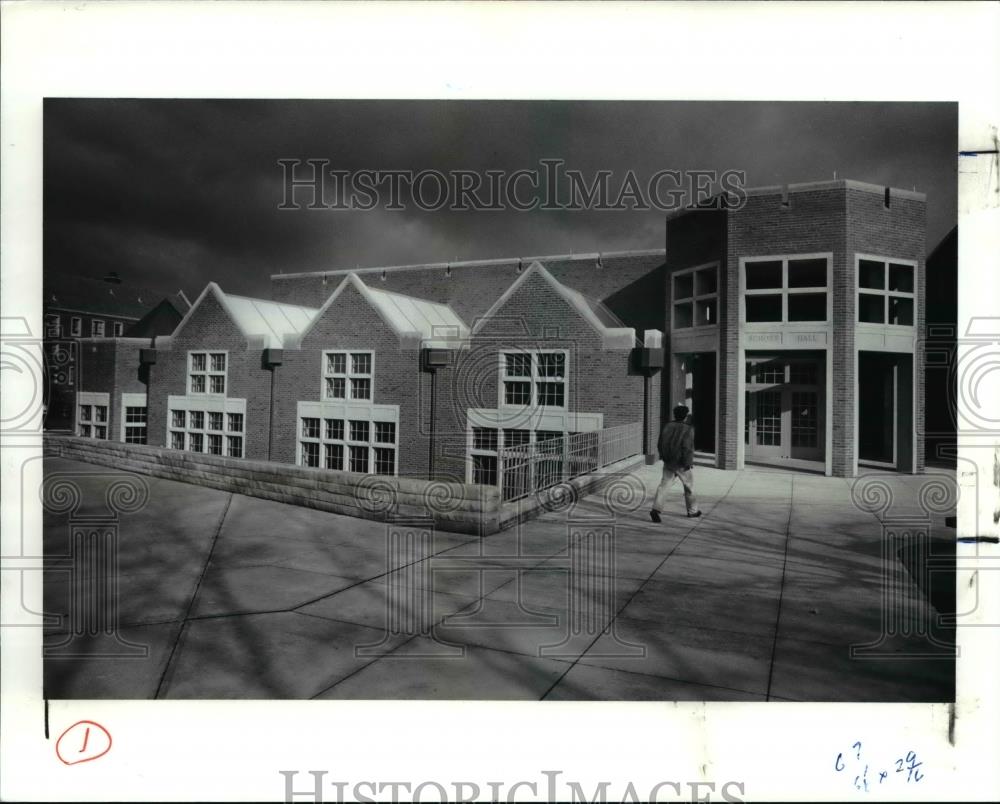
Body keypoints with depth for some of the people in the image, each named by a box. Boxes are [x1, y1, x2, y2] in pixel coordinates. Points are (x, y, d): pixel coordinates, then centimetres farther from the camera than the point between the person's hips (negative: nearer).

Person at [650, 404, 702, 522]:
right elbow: (687, 447, -21)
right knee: (689, 486, 15)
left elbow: (660, 445, 8)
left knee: (664, 485, 0)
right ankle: (692, 510, 29)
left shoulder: (667, 426, 3)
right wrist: (688, 462, -14)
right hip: (681, 464, -4)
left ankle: (656, 509, -17)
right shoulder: (688, 429, -13)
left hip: (668, 463, 4)